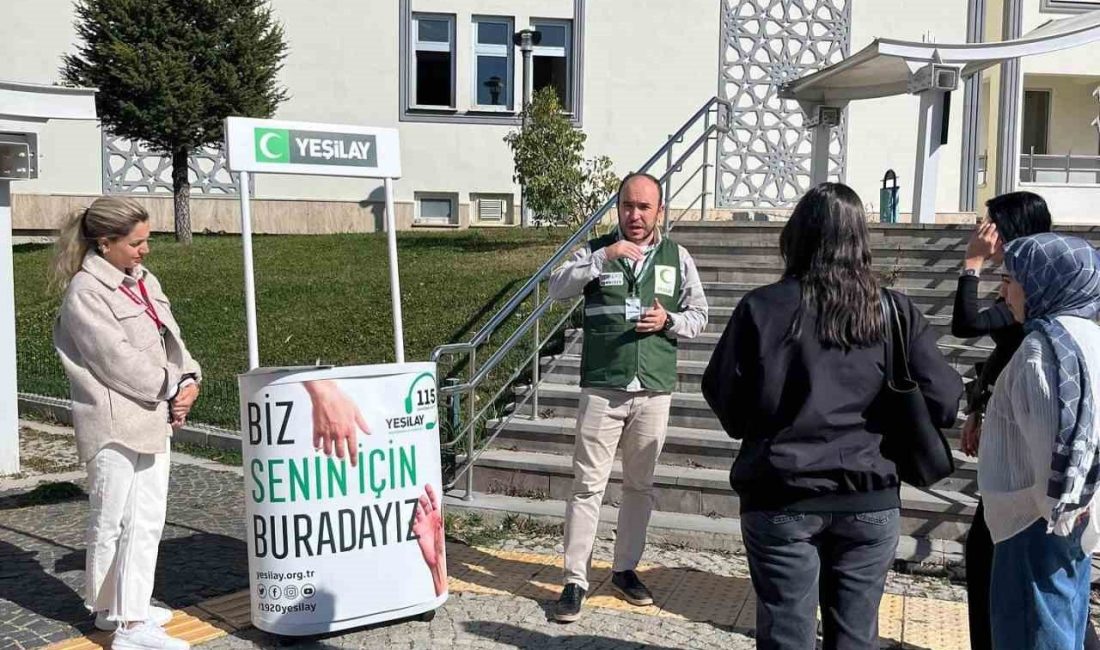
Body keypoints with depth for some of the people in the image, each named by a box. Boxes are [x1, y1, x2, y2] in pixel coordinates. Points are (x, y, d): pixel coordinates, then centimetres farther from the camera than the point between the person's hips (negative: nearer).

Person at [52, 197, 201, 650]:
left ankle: (129, 609, 24)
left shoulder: (143, 280, 11)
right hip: (116, 422, -8)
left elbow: (170, 337, 11)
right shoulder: (85, 292, -14)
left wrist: (188, 380, -6)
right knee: (112, 522, 3)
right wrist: (172, 390, -13)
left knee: (148, 519, 12)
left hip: (154, 417, 8)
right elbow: (118, 360, -19)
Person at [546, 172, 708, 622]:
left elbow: (699, 316, 11)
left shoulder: (677, 258, 7)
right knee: (588, 485, 0)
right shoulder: (596, 250, 2)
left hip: (654, 391, 2)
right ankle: (575, 580, 8)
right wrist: (604, 257, -24)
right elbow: (557, 290, -14)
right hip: (602, 388, -2)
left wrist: (669, 321, -10)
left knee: (640, 485, 12)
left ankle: (625, 569, 28)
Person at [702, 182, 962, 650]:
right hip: (870, 502, 2)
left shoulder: (761, 308, -9)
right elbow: (944, 402, -4)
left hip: (781, 500, -2)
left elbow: (723, 400, -4)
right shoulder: (896, 312, -4)